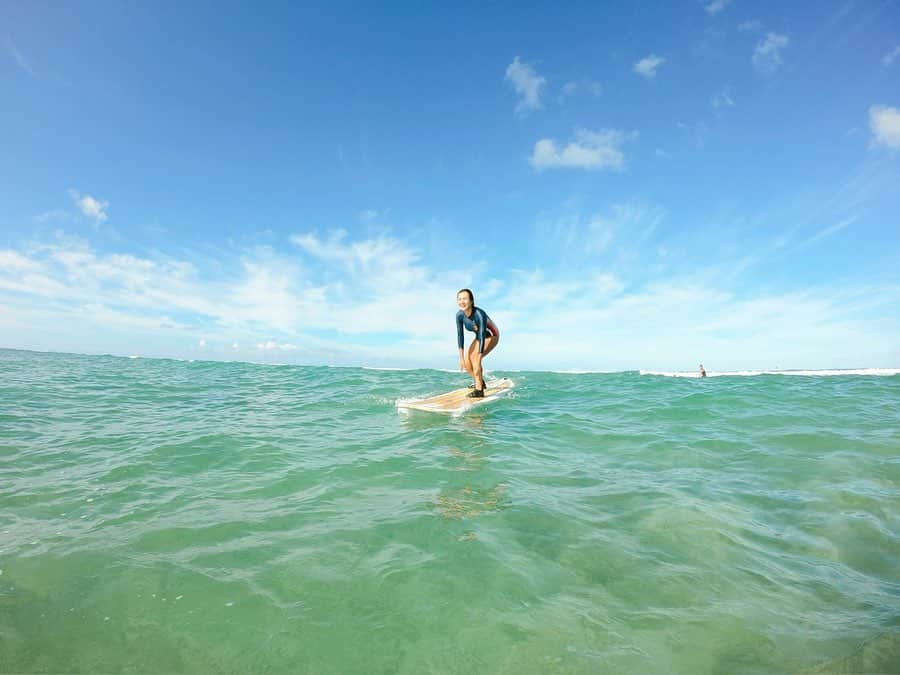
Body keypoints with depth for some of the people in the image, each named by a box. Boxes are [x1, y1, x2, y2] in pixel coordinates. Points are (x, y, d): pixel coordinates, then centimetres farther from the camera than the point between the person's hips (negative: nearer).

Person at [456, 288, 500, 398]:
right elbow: (460, 335, -17)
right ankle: (480, 382, 23)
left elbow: (482, 335, -39)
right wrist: (461, 358, -20)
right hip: (479, 336, 6)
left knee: (474, 357, -25)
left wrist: (479, 358, -42)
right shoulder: (459, 315, -20)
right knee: (466, 361, -3)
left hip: (491, 335, -6)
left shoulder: (479, 314, -37)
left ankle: (479, 390, -20)